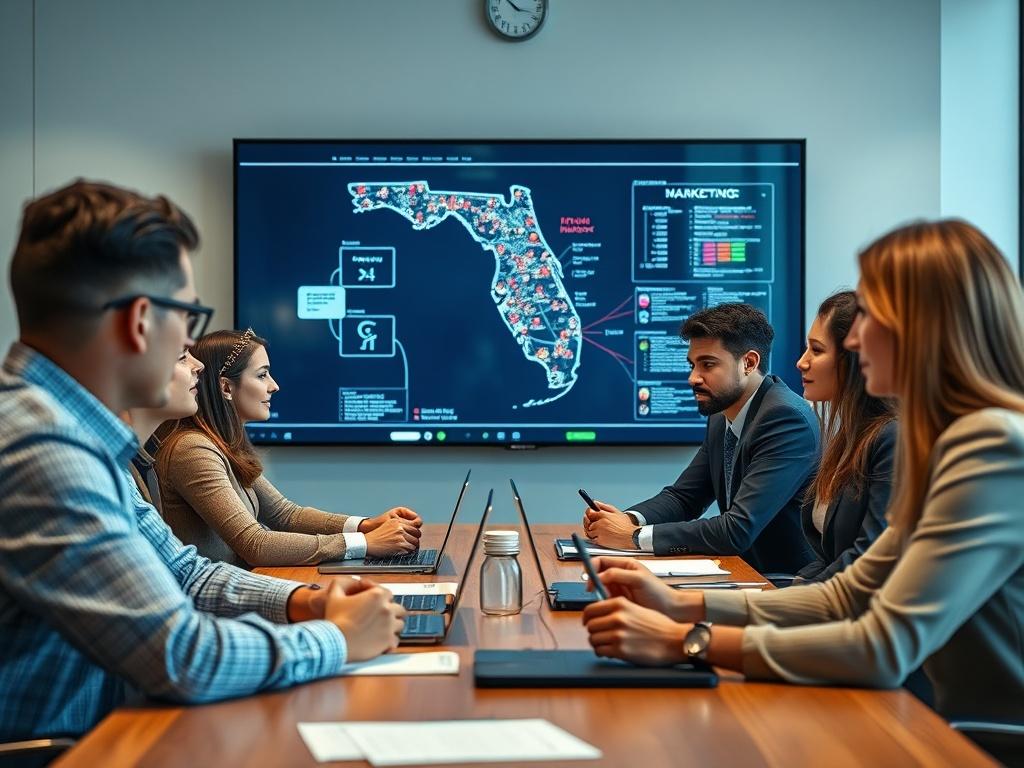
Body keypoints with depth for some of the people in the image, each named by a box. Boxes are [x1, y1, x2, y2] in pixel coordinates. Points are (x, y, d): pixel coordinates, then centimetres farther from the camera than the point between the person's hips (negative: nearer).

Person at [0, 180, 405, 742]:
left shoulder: (75, 429, 5)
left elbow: (178, 573, 14)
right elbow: (184, 658, -26)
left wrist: (303, 602, 0)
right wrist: (336, 639, -11)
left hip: (97, 731, 8)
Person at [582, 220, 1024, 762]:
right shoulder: (959, 439, 8)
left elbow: (885, 649, -25)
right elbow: (849, 596, 8)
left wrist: (686, 642, -20)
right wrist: (683, 606, -1)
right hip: (978, 734, 7)